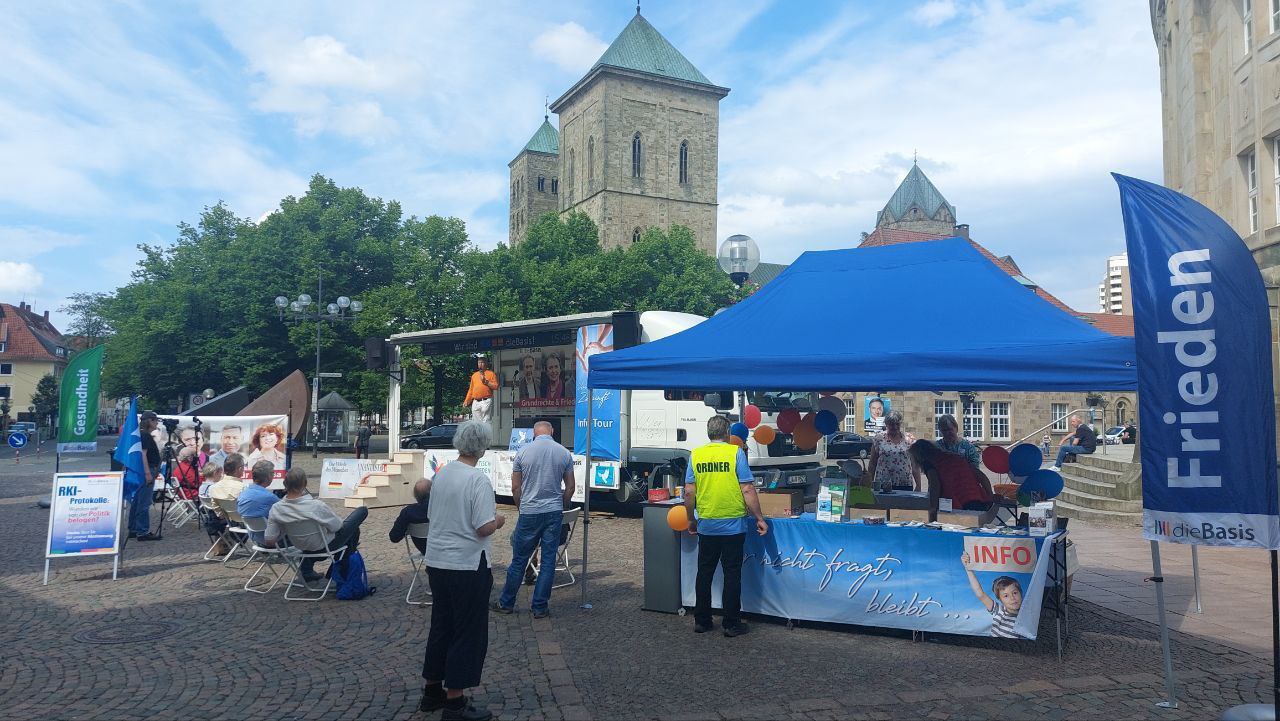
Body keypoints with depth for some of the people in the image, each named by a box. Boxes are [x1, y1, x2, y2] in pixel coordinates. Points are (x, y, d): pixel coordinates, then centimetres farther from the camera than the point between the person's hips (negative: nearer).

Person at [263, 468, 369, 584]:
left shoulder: (276, 508, -21)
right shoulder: (317, 506, -35)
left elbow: (269, 542, -13)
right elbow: (338, 527, -18)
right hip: (326, 545, -6)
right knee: (362, 510, 10)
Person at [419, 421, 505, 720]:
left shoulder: (441, 474, 4)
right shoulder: (478, 480, -19)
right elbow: (484, 528, -21)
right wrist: (499, 521, -2)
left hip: (436, 561, 8)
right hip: (468, 566, -7)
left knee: (441, 626, 20)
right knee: (469, 633, 5)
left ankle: (432, 690, 31)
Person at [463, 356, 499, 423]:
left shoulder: (491, 374, 4)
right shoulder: (474, 375, 19)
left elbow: (496, 386, -5)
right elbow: (471, 389, 21)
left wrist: (486, 381, -12)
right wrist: (466, 401, 15)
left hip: (486, 401, -5)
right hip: (475, 402, 5)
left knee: (486, 422, -9)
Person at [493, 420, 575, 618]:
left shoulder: (523, 452, -3)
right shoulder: (564, 453, 0)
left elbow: (515, 487, 1)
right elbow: (570, 487, 4)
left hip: (529, 513, -1)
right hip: (554, 513, 1)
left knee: (519, 559, 10)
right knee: (548, 561, 7)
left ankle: (506, 603, 21)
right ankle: (540, 607, 11)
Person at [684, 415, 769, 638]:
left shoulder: (695, 454, 1)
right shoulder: (736, 452, -8)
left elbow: (689, 492, 1)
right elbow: (747, 490, -11)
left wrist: (692, 520, 14)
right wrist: (759, 519, -3)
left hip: (706, 525, 3)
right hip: (733, 525, -3)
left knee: (704, 573, 14)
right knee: (732, 574, 7)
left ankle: (701, 621, 22)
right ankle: (732, 624, 13)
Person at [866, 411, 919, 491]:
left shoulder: (909, 440, 7)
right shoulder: (878, 439, 5)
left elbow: (915, 465, 7)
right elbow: (872, 463, 8)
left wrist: (918, 485, 3)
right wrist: (870, 483, 4)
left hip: (905, 485, 1)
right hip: (882, 484, 0)